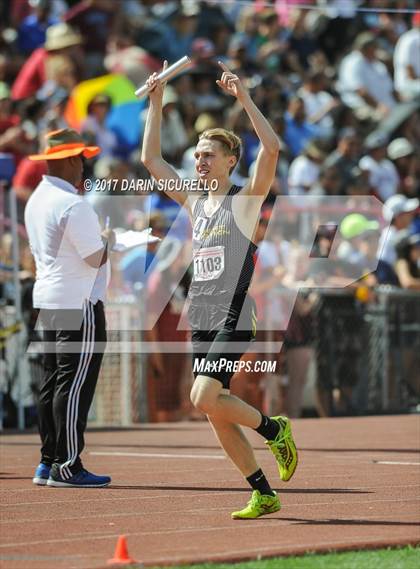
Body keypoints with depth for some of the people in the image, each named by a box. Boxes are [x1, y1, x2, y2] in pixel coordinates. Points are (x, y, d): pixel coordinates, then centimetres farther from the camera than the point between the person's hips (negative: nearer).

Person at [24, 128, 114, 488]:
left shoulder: (36, 200, 12)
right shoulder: (73, 205, -17)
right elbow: (95, 258, -17)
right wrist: (109, 240, 3)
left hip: (47, 298, 10)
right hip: (78, 301, -10)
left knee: (53, 383, 12)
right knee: (74, 386, -7)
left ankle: (48, 463, 15)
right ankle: (66, 467, -7)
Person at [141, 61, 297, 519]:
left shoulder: (246, 200, -3)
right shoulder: (194, 203, 14)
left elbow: (272, 148, -18)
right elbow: (150, 159, 18)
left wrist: (243, 97, -19)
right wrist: (156, 104, 13)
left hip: (233, 319, -7)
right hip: (200, 321, 7)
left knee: (204, 399, -21)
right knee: (214, 411, 4)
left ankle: (274, 429, 4)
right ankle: (264, 495, 12)